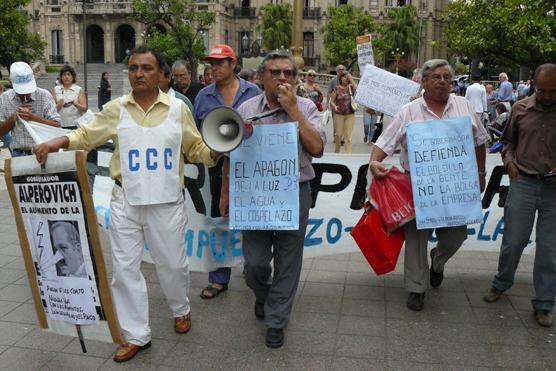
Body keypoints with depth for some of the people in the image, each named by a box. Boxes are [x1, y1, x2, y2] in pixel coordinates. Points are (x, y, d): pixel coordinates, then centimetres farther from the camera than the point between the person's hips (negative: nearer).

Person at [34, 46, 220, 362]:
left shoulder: (178, 108, -1)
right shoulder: (116, 109, 2)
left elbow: (195, 148, 5)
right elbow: (86, 135, 9)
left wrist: (213, 151, -15)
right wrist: (55, 143, -8)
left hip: (167, 202, -1)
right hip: (126, 201, 2)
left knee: (173, 263, 12)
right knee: (125, 267, 5)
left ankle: (181, 309, 43)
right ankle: (136, 335, 22)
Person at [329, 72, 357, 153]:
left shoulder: (351, 87, 5)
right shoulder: (337, 89, 1)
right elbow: (331, 101, 2)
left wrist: (351, 79, -11)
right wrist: (334, 106, -18)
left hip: (350, 115, 1)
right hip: (339, 114, -1)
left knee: (349, 135, -5)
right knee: (338, 134, 5)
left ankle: (348, 153, -5)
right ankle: (336, 151, 27)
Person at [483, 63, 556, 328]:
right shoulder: (521, 108, 3)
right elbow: (509, 140, 17)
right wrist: (509, 161, 0)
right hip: (523, 182, 1)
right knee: (513, 241, 7)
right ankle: (501, 283, 33)